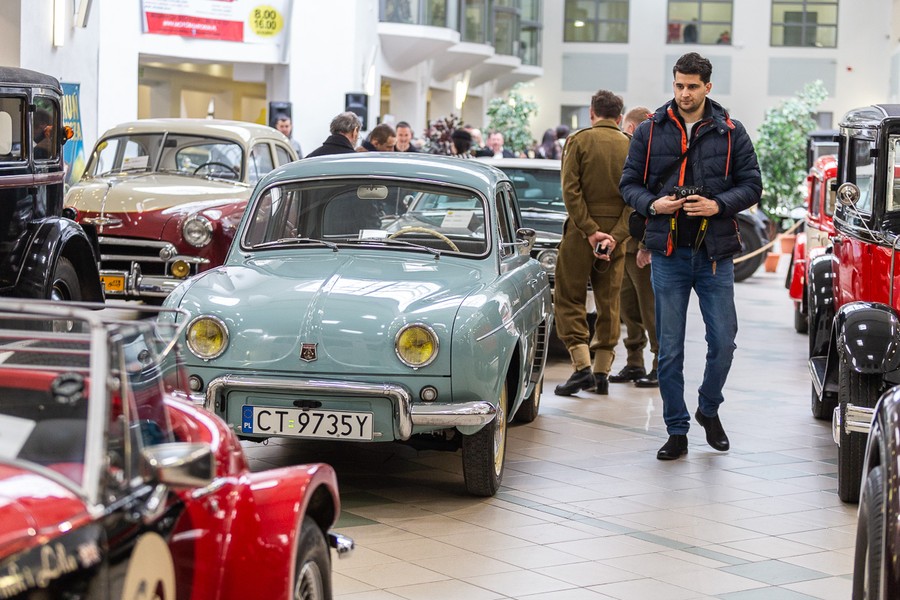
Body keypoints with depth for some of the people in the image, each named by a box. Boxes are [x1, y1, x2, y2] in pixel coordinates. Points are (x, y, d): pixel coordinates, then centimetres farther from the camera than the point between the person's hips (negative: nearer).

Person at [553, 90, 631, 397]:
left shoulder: (579, 140, -4)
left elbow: (570, 190, -13)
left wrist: (590, 231, -13)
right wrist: (615, 236, -10)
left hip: (582, 231, -3)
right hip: (615, 232, 3)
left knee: (569, 298, 3)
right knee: (609, 303, 11)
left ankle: (582, 366, -9)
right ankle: (602, 373, 12)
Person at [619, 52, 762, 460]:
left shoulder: (731, 132, 3)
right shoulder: (650, 131, 5)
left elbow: (751, 185, 4)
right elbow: (629, 183, 9)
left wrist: (719, 205, -13)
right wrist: (652, 204, -11)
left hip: (715, 254, 0)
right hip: (669, 253, 0)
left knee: (723, 341, 0)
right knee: (670, 348, 4)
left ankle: (709, 409, 26)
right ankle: (677, 431, 13)